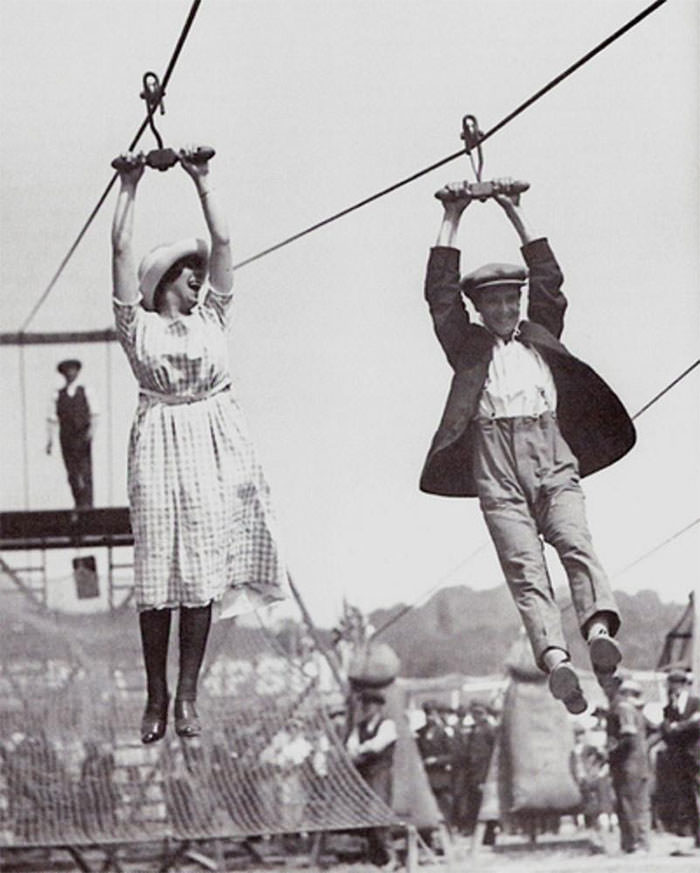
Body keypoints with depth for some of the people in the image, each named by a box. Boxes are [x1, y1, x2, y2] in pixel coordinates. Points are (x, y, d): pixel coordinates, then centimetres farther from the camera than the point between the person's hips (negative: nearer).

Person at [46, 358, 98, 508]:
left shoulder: (85, 391, 7)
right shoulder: (58, 396, 9)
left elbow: (94, 414, 3)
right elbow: (51, 419, 7)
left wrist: (92, 430, -14)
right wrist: (49, 440, 1)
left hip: (83, 438, -1)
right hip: (66, 438, 1)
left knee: (86, 471, -10)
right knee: (72, 474, 0)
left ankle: (87, 504, -13)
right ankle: (78, 504, 6)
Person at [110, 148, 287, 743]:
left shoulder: (212, 318, 14)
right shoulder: (138, 325, 6)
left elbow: (223, 241, 11)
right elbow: (122, 251, 1)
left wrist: (202, 181, 12)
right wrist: (130, 187, 5)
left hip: (213, 444, 3)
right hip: (161, 445, -3)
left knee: (202, 570, -1)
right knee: (158, 571, -4)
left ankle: (187, 697, 0)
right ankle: (156, 698, 1)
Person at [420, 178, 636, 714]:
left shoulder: (540, 335, 25)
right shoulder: (469, 345, 20)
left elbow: (549, 281, 19)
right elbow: (440, 293, 12)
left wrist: (516, 216, 19)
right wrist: (451, 222, 12)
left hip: (553, 458, 2)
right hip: (496, 467, -1)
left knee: (576, 544, -22)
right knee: (524, 568, -16)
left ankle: (600, 630, -42)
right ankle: (555, 658, -33)